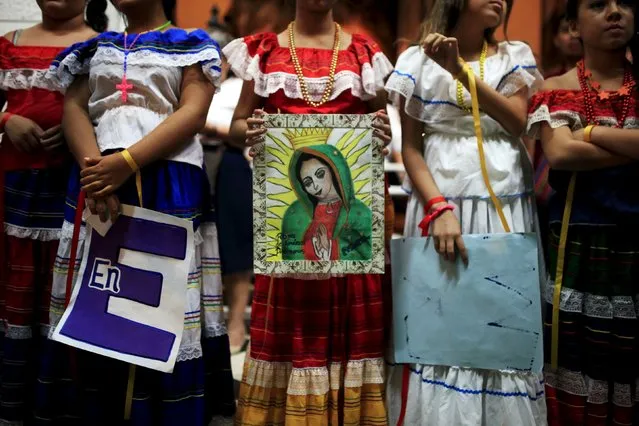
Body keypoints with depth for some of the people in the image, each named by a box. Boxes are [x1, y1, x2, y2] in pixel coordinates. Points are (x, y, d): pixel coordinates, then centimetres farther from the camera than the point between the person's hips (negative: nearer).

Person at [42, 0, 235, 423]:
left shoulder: (192, 45, 10)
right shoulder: (95, 47, 22)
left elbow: (194, 112, -4)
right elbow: (73, 107, 9)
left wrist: (127, 160, -16)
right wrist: (92, 165, -12)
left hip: (170, 189, -3)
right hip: (98, 182, 4)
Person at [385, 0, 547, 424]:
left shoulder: (516, 56, 11)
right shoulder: (418, 59, 5)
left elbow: (517, 123, -5)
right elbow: (411, 147, 1)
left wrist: (460, 70, -13)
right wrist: (438, 208, -13)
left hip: (507, 210, 2)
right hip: (440, 202, -1)